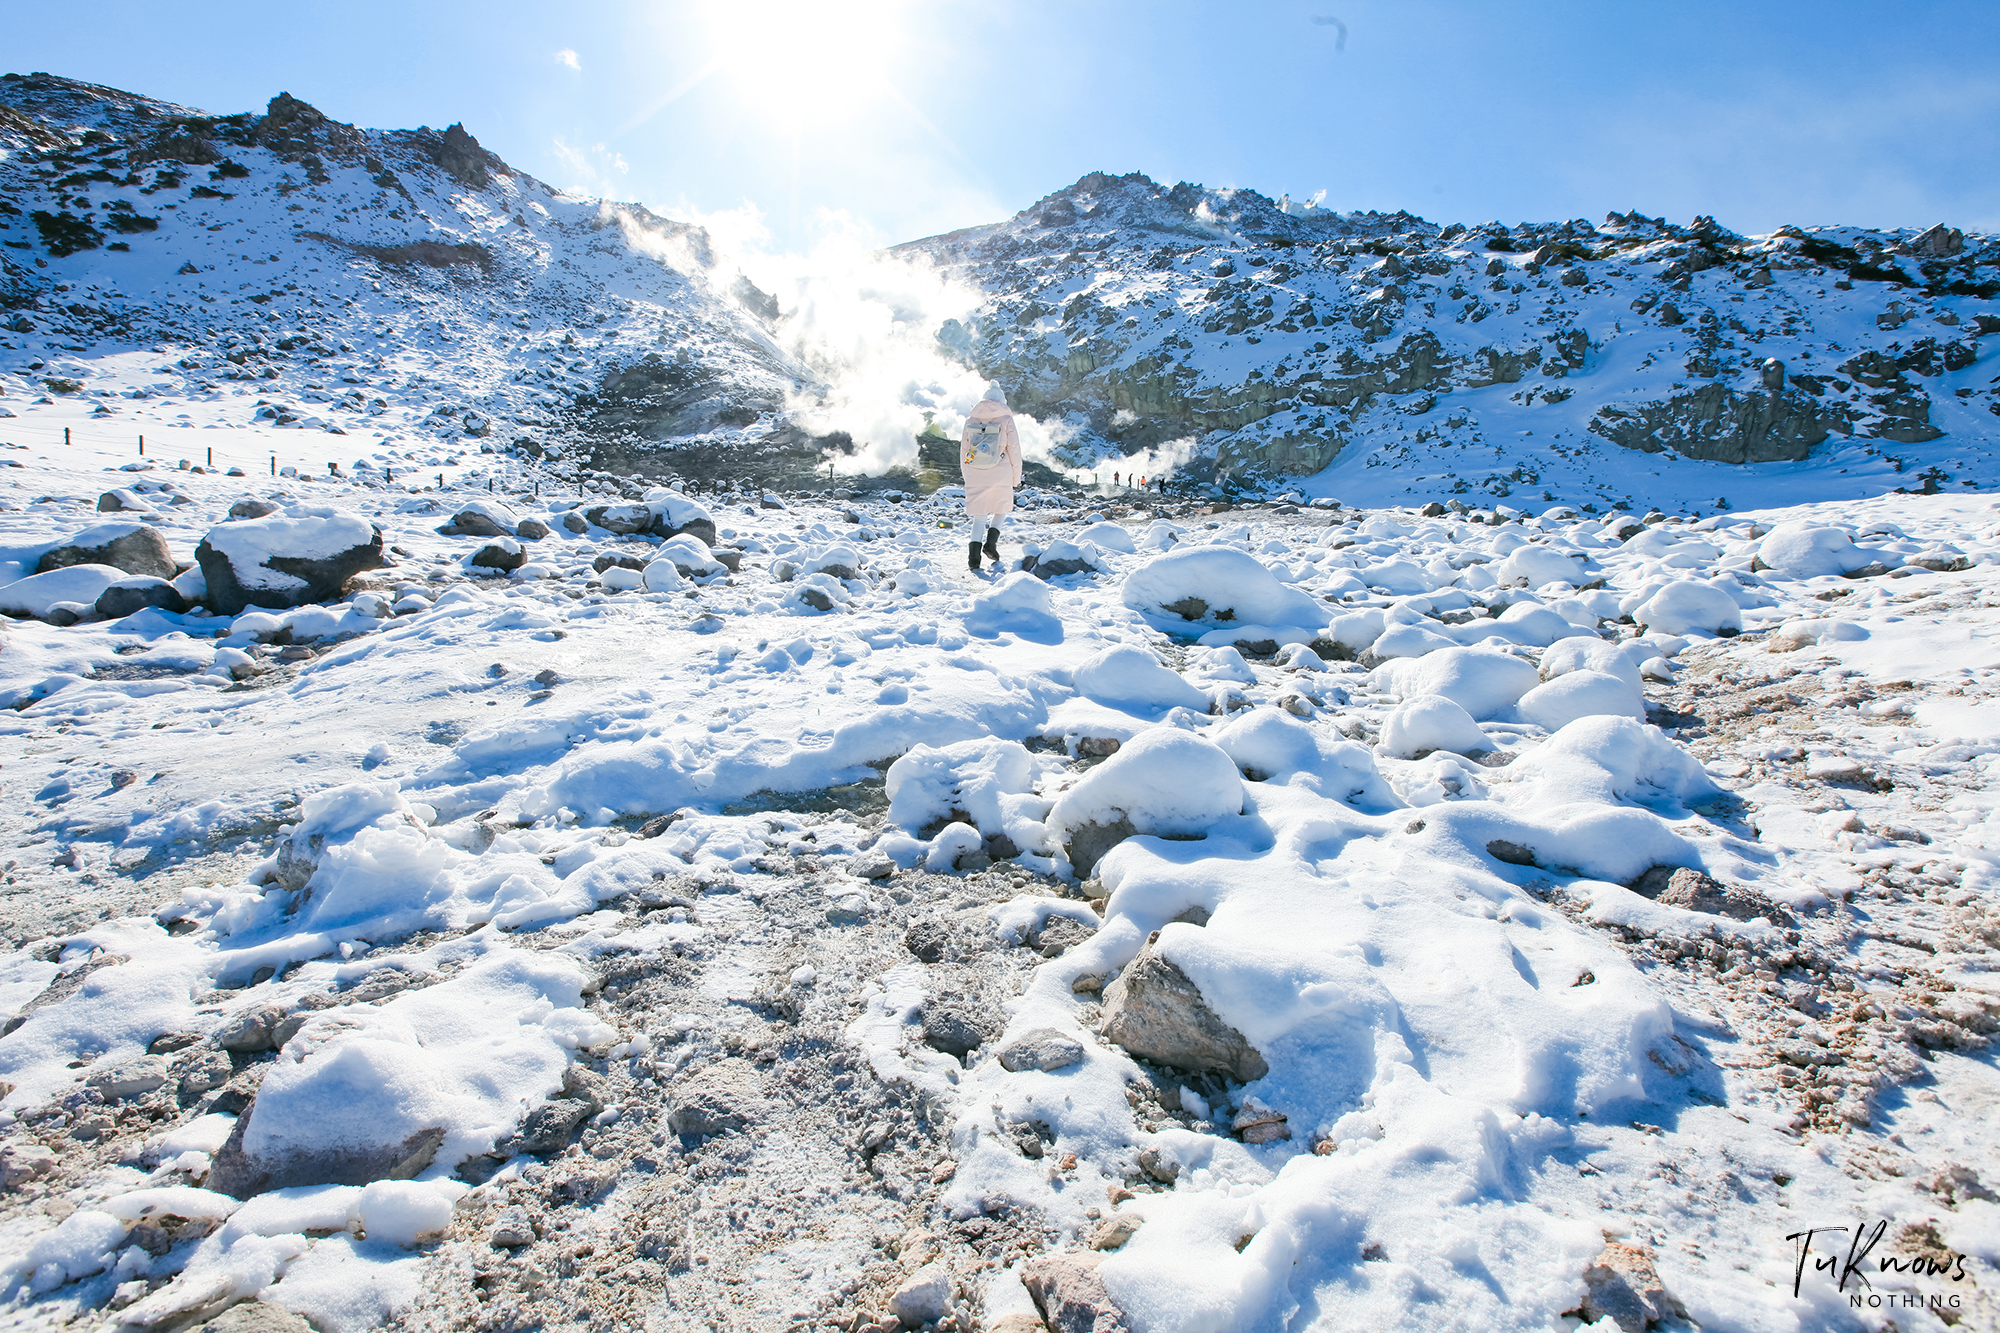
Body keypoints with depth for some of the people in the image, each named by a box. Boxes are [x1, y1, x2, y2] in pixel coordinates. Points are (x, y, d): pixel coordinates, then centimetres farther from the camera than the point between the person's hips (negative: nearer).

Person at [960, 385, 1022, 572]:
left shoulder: (971, 420, 7)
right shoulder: (1006, 420, -2)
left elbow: (964, 449, 12)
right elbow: (1014, 450, -1)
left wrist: (966, 475, 23)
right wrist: (1016, 477, 8)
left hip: (975, 473, 2)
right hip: (1000, 474, -2)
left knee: (979, 515, 7)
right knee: (1001, 508, 21)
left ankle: (973, 556, -5)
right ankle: (991, 543, 5)